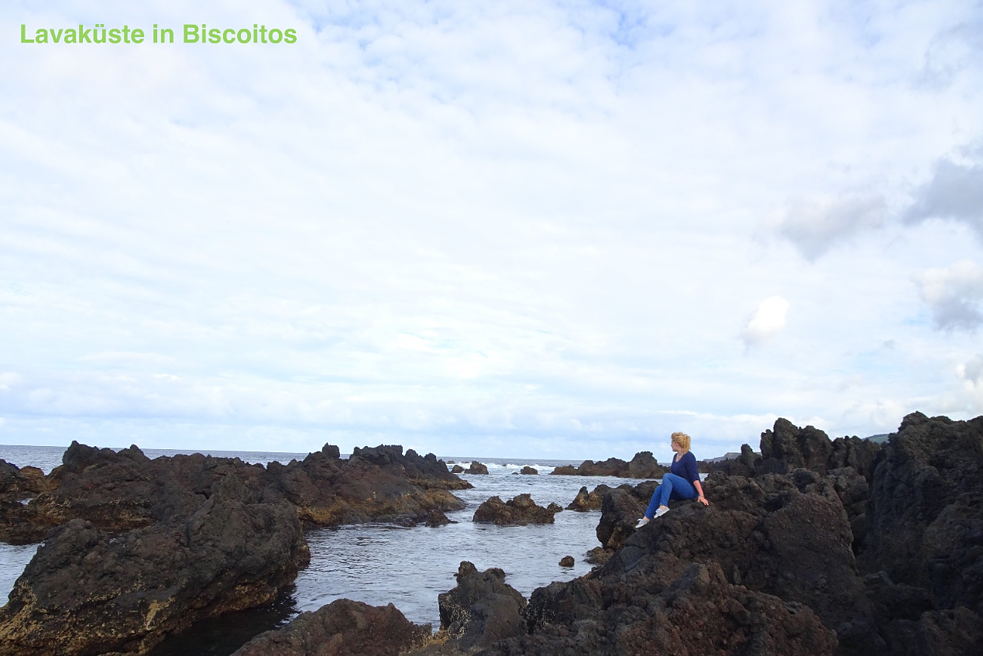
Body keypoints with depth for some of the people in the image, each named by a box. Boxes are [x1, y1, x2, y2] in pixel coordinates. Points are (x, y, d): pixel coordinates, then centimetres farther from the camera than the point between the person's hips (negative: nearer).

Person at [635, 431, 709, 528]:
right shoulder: (675, 456, 12)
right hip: (680, 491, 8)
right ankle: (647, 518, -19)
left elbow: (695, 477, -21)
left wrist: (701, 495, -26)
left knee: (667, 476, -25)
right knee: (659, 489, -14)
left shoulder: (689, 456, -14)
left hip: (691, 490, -8)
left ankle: (663, 506, -33)